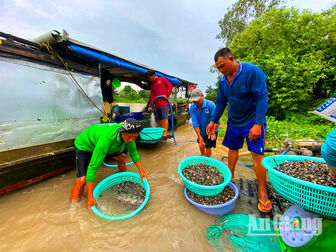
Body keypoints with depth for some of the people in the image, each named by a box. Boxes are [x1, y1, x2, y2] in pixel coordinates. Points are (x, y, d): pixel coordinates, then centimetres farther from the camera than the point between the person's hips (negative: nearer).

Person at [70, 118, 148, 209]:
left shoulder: (128, 134, -25)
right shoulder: (106, 138, -44)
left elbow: (133, 151, -7)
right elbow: (93, 167, -38)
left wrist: (141, 170, -10)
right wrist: (90, 197, -31)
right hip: (85, 145, -5)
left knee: (121, 156, -6)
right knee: (82, 180, -17)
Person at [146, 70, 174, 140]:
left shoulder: (162, 79, 8)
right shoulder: (152, 84, 22)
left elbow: (170, 86, 3)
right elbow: (152, 95, 19)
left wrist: (166, 95, -9)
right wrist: (150, 105, 11)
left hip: (164, 103, -6)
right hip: (157, 104, 6)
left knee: (165, 118, -12)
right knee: (159, 119, 4)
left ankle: (165, 133, -14)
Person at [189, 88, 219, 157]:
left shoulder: (210, 104, -25)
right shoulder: (192, 108, -16)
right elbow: (195, 122, -22)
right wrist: (199, 136, -29)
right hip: (201, 130, 5)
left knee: (208, 147, -3)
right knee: (201, 143, 23)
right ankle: (202, 156, 52)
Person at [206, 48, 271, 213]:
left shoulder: (253, 72, -16)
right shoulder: (223, 81, 3)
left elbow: (262, 98, -20)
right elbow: (221, 103, 10)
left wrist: (258, 124, -28)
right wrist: (214, 121, 8)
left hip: (253, 122, -5)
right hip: (233, 122, 6)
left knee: (257, 155, -4)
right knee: (232, 149, 12)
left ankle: (262, 192, 13)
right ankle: (230, 177, 30)